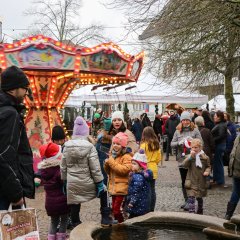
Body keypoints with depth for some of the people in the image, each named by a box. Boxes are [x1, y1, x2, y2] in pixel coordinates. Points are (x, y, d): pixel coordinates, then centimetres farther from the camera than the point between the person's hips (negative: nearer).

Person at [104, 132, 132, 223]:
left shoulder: (126, 157, -10)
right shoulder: (112, 155, 14)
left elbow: (125, 169, -25)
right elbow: (108, 172, 20)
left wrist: (112, 163, -20)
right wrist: (107, 164, -2)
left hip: (121, 187, -8)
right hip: (113, 187, 8)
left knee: (116, 208, -11)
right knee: (114, 208, 13)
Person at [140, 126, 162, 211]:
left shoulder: (144, 144, -15)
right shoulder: (157, 145, 3)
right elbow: (159, 158, 8)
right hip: (154, 169, 6)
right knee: (152, 190, 11)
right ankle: (152, 209, 18)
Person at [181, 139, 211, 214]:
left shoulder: (205, 157, -1)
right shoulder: (189, 157, -4)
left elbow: (208, 166, 11)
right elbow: (184, 165, -19)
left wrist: (207, 171, -10)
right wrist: (190, 156, -28)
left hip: (201, 182, 2)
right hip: (191, 182, -2)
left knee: (199, 198, 19)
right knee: (191, 197, -13)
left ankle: (200, 211, 39)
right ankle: (191, 212, -11)